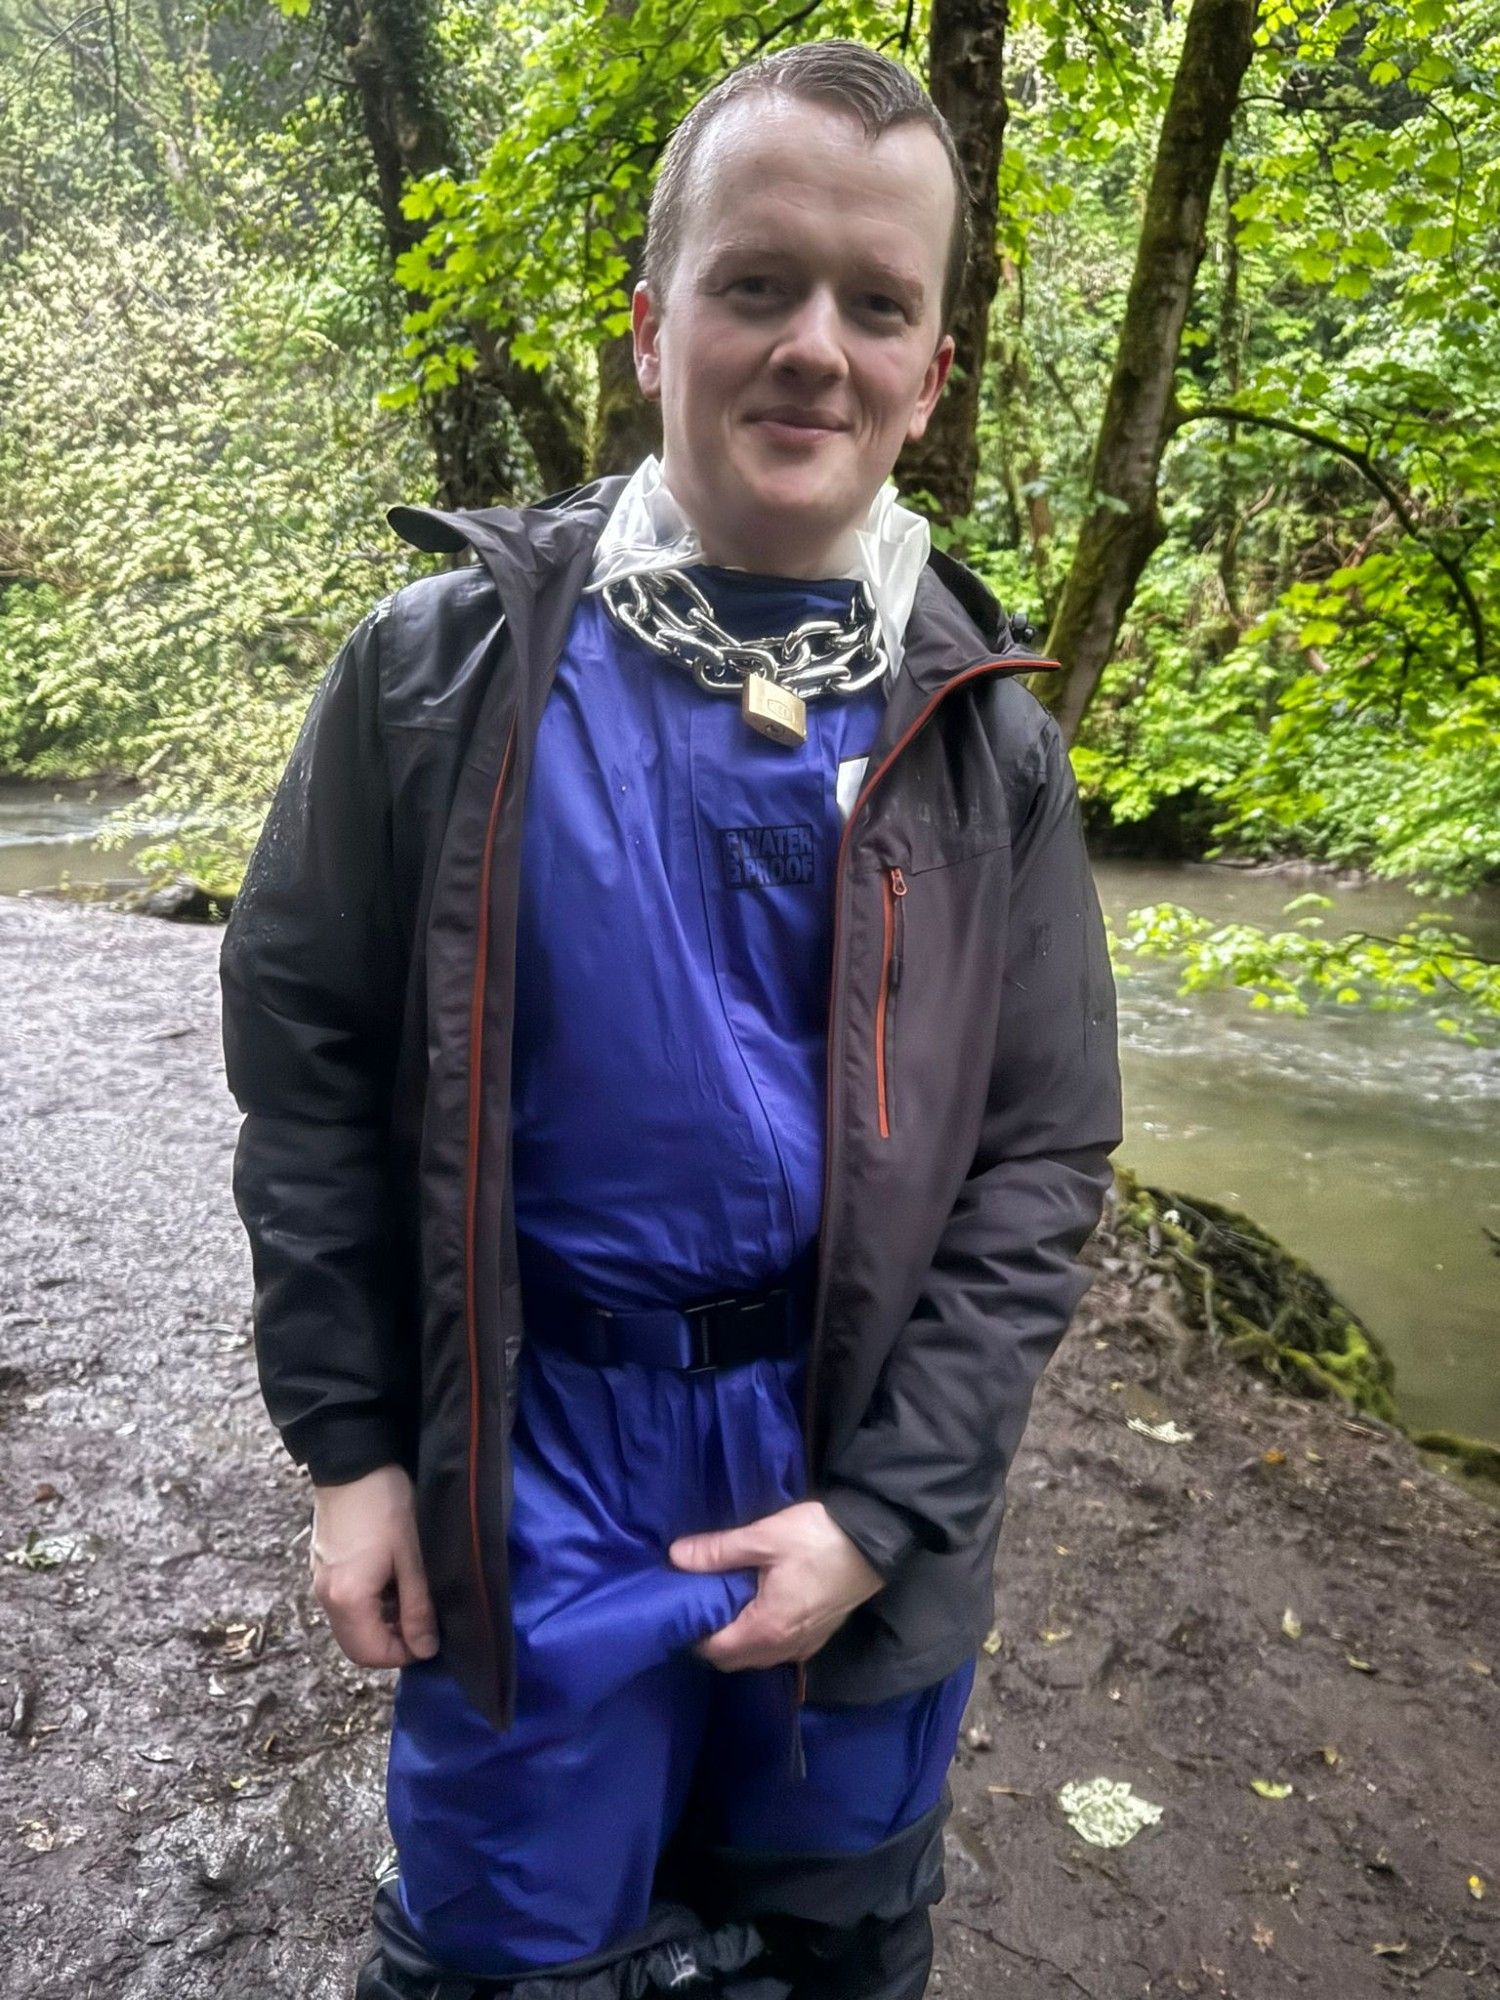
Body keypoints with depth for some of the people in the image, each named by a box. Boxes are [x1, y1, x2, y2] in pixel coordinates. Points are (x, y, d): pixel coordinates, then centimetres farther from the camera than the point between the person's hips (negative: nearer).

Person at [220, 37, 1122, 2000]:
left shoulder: (983, 733, -5)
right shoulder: (448, 664, -8)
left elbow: (1043, 1156, -2)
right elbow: (307, 1048, -1)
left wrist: (883, 1506, -9)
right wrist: (348, 1438, -3)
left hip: (866, 1454, 2)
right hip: (537, 1452, -1)